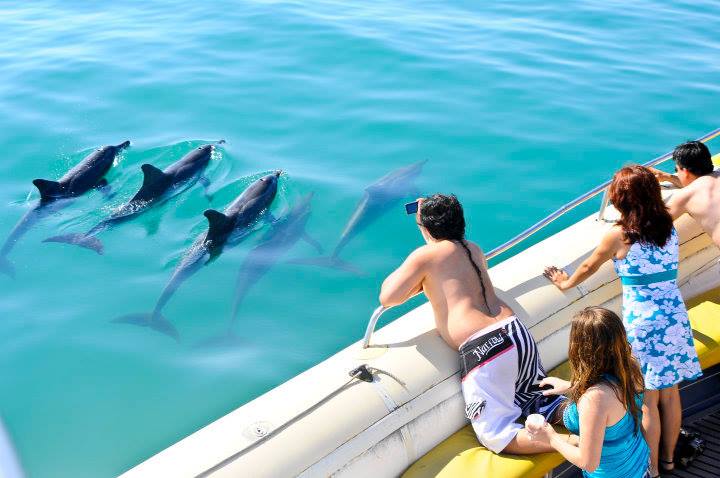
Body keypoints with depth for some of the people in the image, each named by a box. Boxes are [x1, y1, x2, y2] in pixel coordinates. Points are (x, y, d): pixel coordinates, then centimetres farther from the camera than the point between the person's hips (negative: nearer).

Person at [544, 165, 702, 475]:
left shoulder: (619, 236, -11)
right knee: (670, 393, 17)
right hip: (675, 318, 6)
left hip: (642, 323, -5)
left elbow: (588, 268, 5)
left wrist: (566, 283, 24)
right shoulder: (669, 228, 3)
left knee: (647, 402, 5)